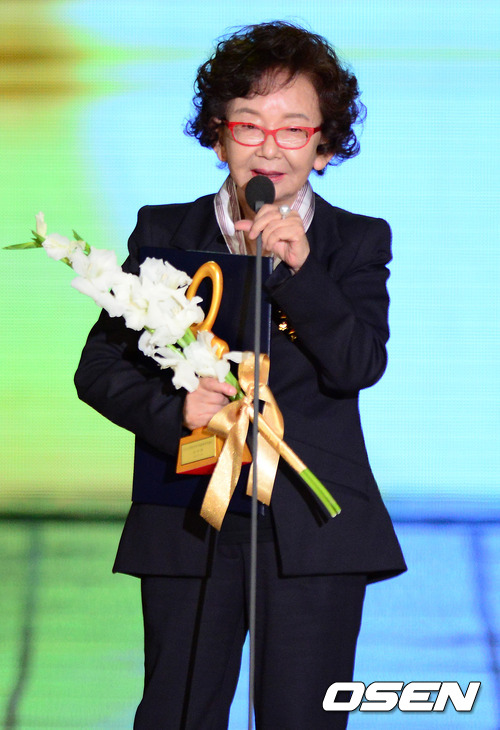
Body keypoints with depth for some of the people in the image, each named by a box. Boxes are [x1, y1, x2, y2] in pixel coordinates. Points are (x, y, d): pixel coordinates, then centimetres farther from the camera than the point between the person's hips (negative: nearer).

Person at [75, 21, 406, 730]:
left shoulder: (358, 242, 6)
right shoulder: (165, 232, 7)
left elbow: (359, 366, -9)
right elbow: (99, 366, 5)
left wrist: (298, 268, -21)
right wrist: (172, 407, -14)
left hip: (314, 532, 0)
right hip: (189, 527, 1)